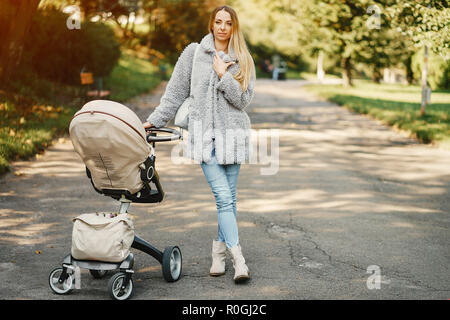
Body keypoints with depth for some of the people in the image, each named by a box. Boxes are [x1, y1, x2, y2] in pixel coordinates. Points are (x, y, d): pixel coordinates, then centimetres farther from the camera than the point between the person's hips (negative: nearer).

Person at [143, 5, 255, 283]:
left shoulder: (243, 61, 8)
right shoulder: (194, 53, 7)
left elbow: (243, 100, -1)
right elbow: (176, 93, 10)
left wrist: (223, 75, -8)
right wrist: (155, 120, 7)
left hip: (232, 133, 2)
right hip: (204, 132, -1)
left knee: (228, 198, 4)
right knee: (224, 197, -11)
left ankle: (219, 253, 18)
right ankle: (239, 260, -14)